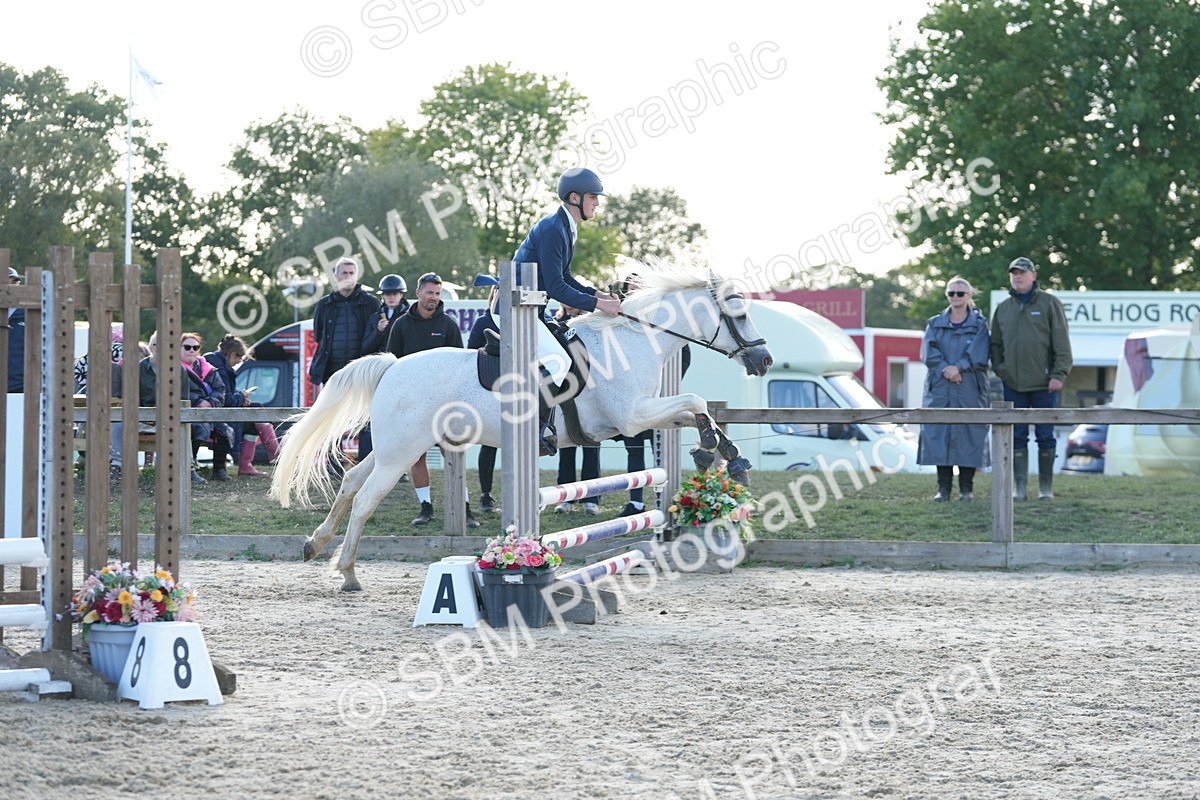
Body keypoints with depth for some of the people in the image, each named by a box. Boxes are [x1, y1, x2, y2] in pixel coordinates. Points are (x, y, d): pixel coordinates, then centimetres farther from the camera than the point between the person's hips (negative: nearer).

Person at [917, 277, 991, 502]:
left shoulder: (979, 325, 8)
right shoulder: (935, 324, 14)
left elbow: (978, 354, -6)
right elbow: (928, 352, 0)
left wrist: (958, 367, -19)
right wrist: (945, 369, -15)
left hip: (970, 390, -2)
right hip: (939, 390, 2)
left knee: (968, 436, -4)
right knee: (939, 435, -3)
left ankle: (967, 487, 2)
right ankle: (943, 487, 1)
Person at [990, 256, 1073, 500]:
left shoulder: (1049, 303, 0)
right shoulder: (1003, 308, 12)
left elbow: (1061, 343, -3)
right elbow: (996, 344, 18)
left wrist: (1059, 374, -11)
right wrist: (999, 370, 4)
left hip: (1044, 384, -3)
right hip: (1013, 385, 3)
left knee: (1045, 437, 2)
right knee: (1017, 438, 3)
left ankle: (1046, 487, 9)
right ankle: (1020, 487, 7)